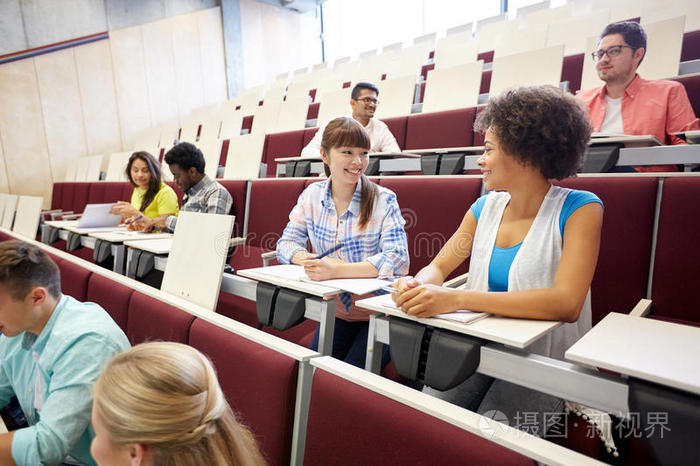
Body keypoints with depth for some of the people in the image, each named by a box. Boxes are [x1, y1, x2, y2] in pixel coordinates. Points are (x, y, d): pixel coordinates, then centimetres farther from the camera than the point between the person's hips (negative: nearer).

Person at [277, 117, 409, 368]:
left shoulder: (384, 200, -12)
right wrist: (308, 259, -21)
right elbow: (287, 243, 3)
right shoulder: (313, 195, 0)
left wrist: (335, 270, -32)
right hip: (335, 312, 4)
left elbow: (398, 259, -22)